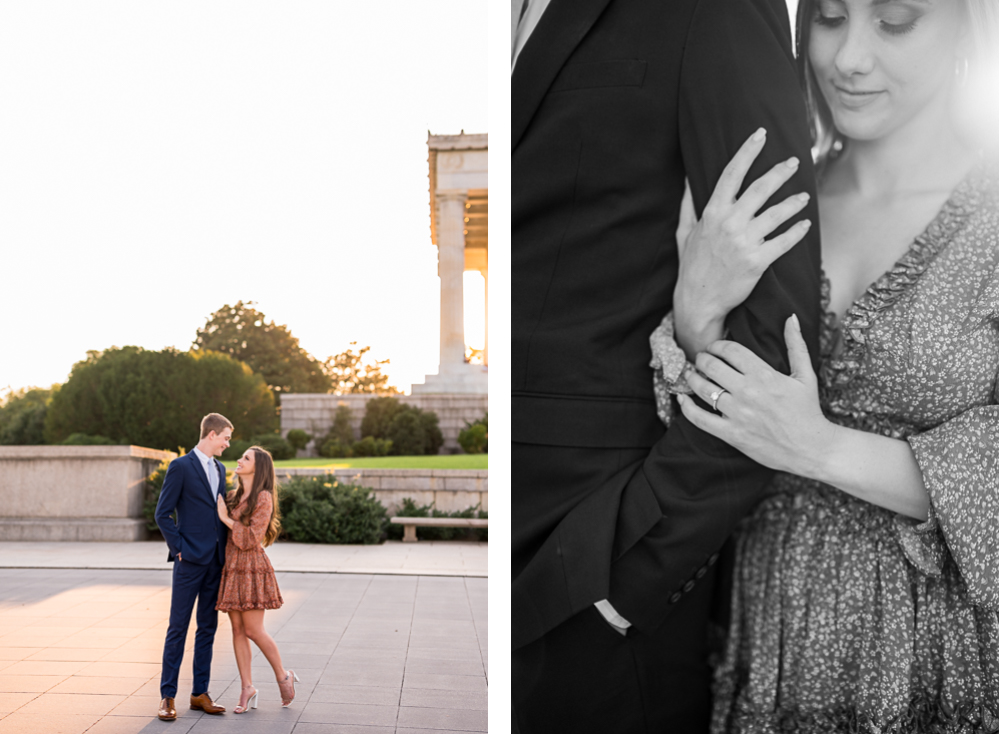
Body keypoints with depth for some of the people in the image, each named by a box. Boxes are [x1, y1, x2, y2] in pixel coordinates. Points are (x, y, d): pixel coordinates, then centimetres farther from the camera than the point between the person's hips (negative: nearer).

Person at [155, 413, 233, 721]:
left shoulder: (219, 469, 15)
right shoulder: (181, 467, -7)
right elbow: (162, 514, -8)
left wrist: (225, 551, 10)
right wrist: (179, 548, -12)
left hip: (215, 561, 7)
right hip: (190, 560, -7)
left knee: (208, 628, 9)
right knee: (178, 628, -1)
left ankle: (200, 693, 17)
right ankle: (167, 697, 6)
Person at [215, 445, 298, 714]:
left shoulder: (263, 498, -8)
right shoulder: (232, 495, 13)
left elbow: (252, 538, -14)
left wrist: (226, 518, -11)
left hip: (251, 567, -7)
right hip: (230, 567, 7)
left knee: (253, 630, -6)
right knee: (237, 629, 6)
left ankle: (283, 677, 12)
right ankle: (247, 688, 11)